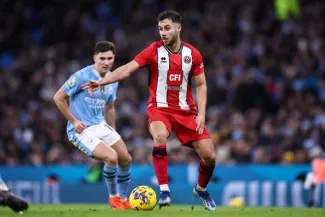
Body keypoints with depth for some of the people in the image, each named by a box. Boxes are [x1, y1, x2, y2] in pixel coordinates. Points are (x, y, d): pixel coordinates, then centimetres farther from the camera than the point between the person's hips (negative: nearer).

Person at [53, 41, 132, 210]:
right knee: (111, 157, -23)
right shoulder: (82, 76, -18)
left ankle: (124, 199, 27)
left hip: (101, 126, 8)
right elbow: (58, 98, -13)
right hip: (82, 131, -8)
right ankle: (113, 197, 1)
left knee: (126, 159, 7)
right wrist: (74, 121, -14)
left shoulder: (113, 80, 5)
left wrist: (112, 132, 19)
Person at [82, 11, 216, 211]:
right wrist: (101, 82, -29)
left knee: (209, 156, -3)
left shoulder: (193, 54, -2)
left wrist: (201, 114, -7)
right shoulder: (154, 50, -9)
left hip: (186, 111, 3)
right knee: (159, 136, -36)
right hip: (160, 108, -3)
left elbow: (201, 85, 4)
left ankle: (201, 190, 28)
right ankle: (164, 190, -27)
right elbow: (127, 69, -16)